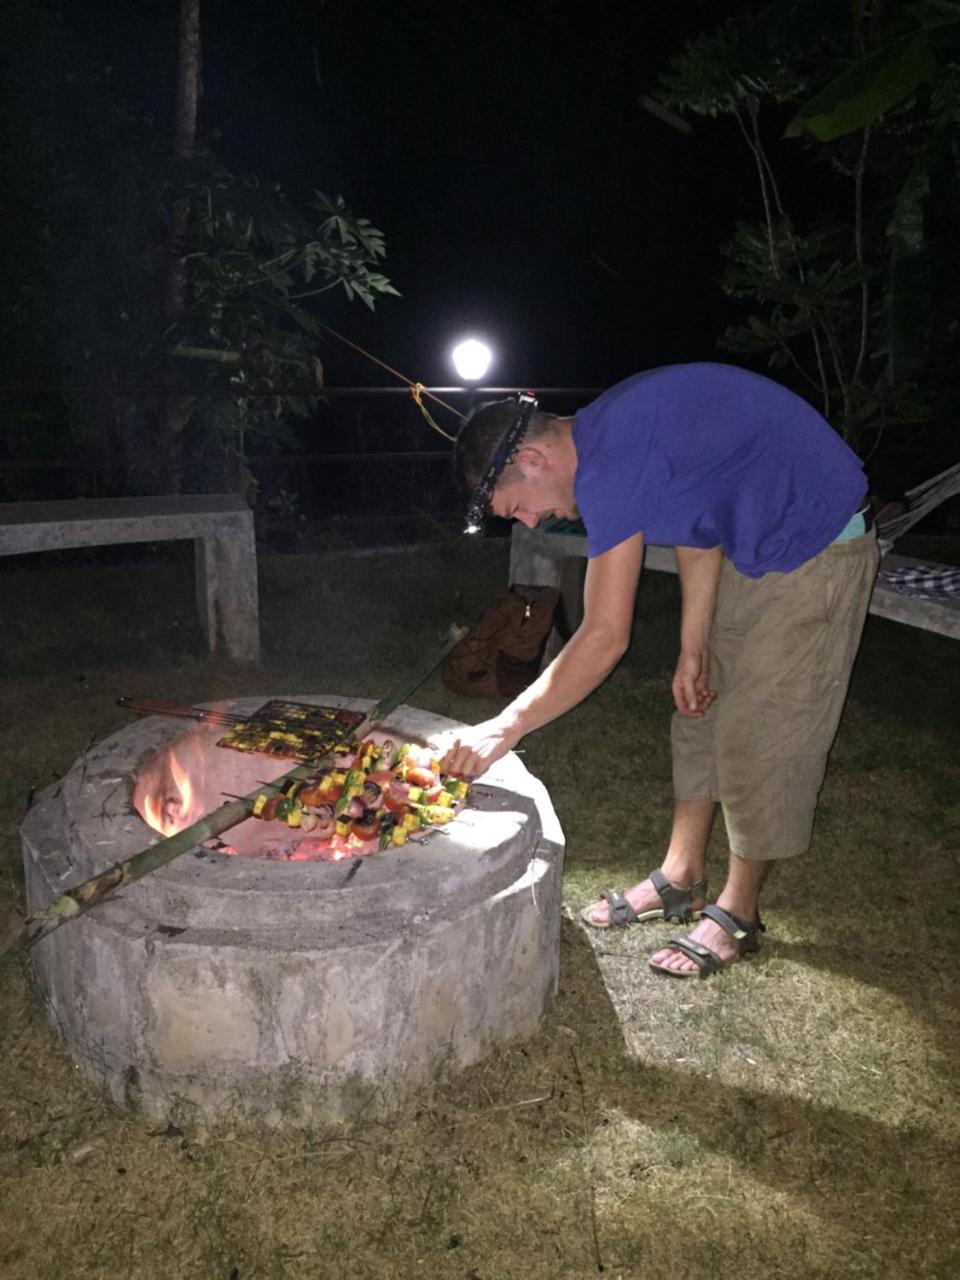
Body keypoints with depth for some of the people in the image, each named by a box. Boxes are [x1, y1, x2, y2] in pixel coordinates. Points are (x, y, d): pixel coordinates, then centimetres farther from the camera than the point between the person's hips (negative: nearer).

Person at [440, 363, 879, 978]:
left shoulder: (610, 465, -29)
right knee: (703, 712, 13)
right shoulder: (607, 437, 1)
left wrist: (506, 727, -23)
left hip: (818, 552, -10)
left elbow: (606, 639, -29)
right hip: (755, 550, 10)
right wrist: (693, 650, 6)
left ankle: (738, 912, 16)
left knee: (758, 738, -3)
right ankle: (681, 879, 27)